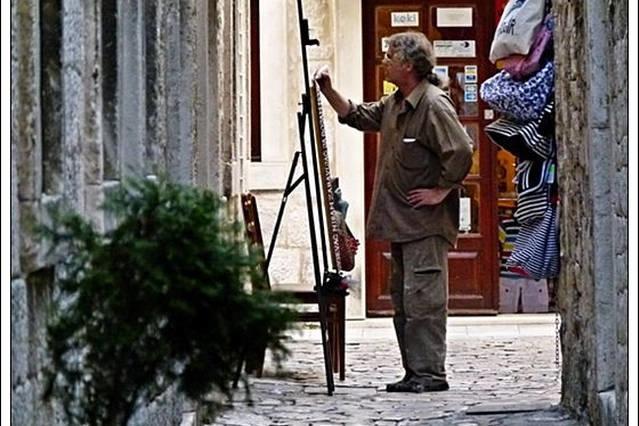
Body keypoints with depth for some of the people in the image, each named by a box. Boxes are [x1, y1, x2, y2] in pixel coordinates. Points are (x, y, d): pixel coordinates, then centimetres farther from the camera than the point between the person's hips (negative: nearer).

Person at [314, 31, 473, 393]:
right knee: (403, 301, 12)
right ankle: (415, 373, 17)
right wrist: (328, 91, 13)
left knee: (423, 299, -10)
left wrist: (441, 191, -16)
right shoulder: (394, 104, 14)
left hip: (426, 224, -10)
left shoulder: (434, 105, -16)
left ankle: (431, 373, -8)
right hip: (401, 223, 10)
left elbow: (462, 152, -22)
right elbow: (357, 116, 27)